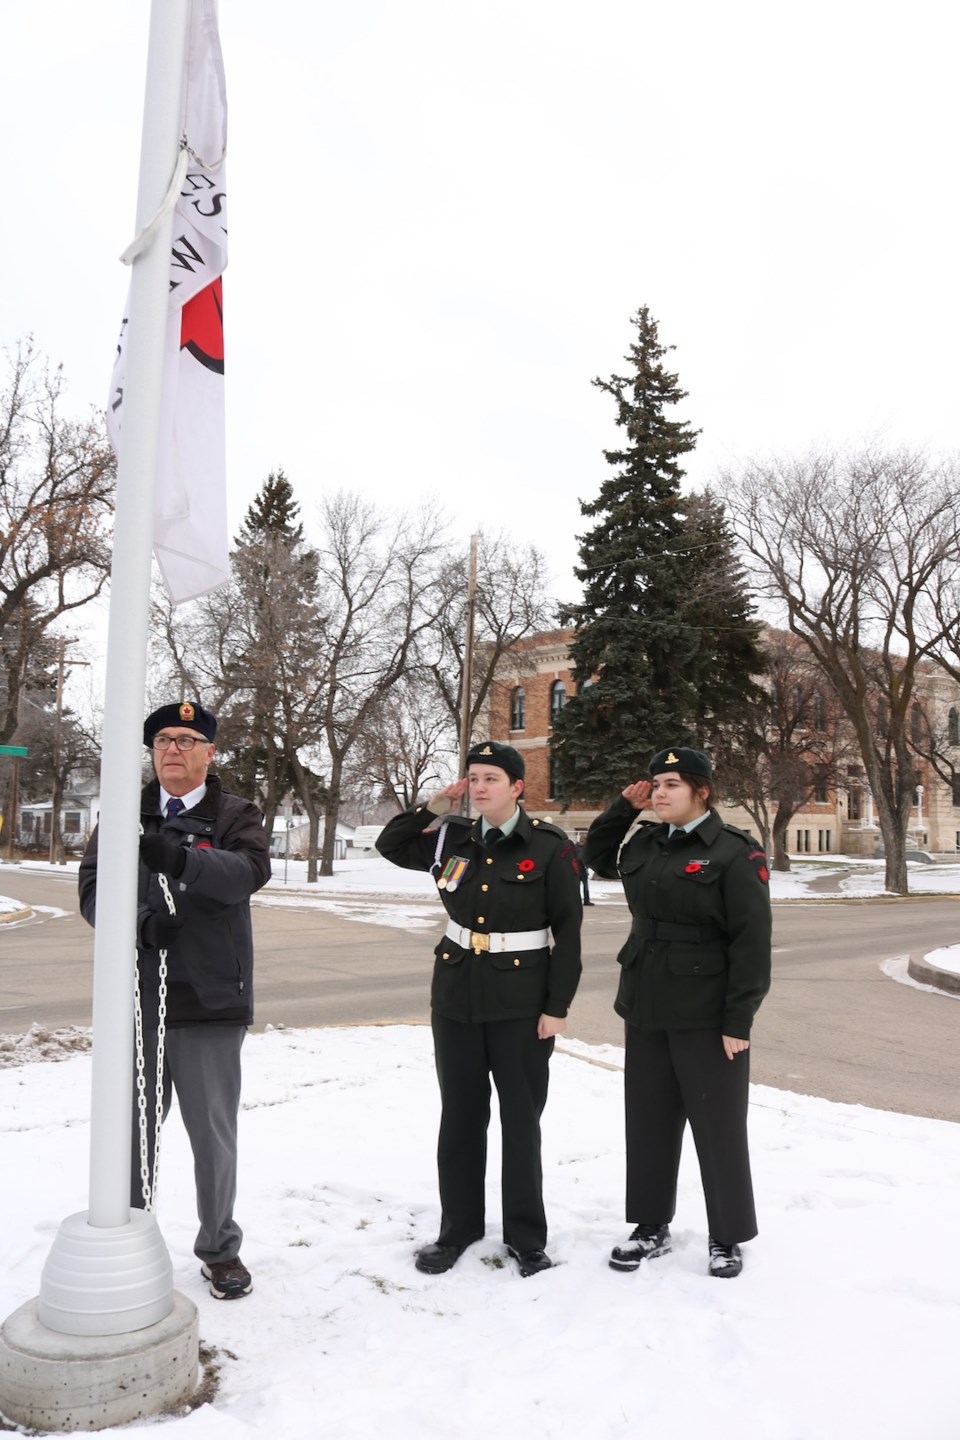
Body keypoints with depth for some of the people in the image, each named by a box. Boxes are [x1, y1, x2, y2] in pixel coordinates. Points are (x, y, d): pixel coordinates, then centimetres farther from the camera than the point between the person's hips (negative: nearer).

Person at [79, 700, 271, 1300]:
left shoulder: (236, 815, 1)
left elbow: (251, 870, -20)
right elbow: (93, 889, 0)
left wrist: (180, 859, -37)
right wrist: (140, 921, -21)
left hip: (210, 1002, -2)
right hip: (134, 998, 2)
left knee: (214, 1133, 9)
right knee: (132, 1131, 15)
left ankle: (220, 1247, 29)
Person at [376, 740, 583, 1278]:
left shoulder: (551, 846, -9)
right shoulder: (454, 838, 3)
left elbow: (568, 931, -8)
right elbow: (390, 845, 13)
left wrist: (557, 1007, -11)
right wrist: (434, 808, 0)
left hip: (521, 1003, -4)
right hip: (456, 996, 4)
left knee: (521, 1121, 9)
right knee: (460, 1117, 15)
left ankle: (526, 1237, 26)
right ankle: (458, 1227, 31)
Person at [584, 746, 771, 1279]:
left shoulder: (735, 852, -12)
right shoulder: (645, 843, 7)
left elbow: (751, 941, -13)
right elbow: (598, 858, 26)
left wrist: (739, 1021, -16)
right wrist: (623, 807, 10)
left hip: (707, 1015, -6)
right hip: (646, 1008, 6)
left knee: (718, 1126, 7)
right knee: (648, 1121, 14)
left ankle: (727, 1237, 26)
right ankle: (651, 1227, 31)